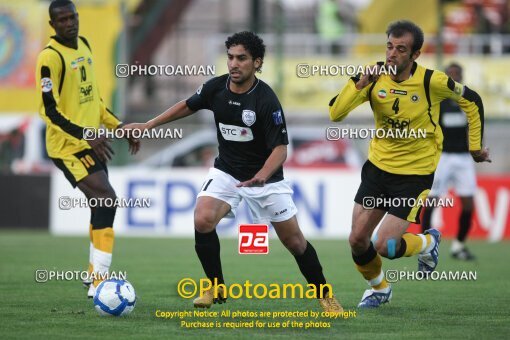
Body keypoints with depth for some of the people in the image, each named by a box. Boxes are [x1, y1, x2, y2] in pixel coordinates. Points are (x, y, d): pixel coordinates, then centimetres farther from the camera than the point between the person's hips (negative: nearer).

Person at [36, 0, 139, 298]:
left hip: (90, 143, 9)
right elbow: (49, 109, -21)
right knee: (107, 199, -19)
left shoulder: (84, 46, 10)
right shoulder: (51, 57, -17)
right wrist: (87, 136, -29)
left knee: (102, 205, 15)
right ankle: (99, 284, -19)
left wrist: (120, 127, 16)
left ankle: (95, 274, 32)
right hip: (68, 146, -9)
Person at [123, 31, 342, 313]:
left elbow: (280, 148, -25)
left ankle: (324, 294, 22)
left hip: (265, 176, -3)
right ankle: (216, 289, -2)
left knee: (293, 239, 0)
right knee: (202, 221, -21)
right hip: (226, 171, 3)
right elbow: (187, 106, 11)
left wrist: (261, 176, -43)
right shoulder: (216, 88, -9)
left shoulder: (266, 100, -23)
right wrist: (147, 126, 11)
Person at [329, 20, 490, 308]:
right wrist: (360, 83, -28)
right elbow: (335, 114, -16)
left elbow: (472, 101, 0)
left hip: (416, 173, -4)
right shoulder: (374, 76, -10)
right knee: (357, 240, 3)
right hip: (378, 165, 4)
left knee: (385, 246, -12)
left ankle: (428, 243, 21)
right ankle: (379, 288, 32)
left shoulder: (432, 81, -18)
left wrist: (475, 146, 6)